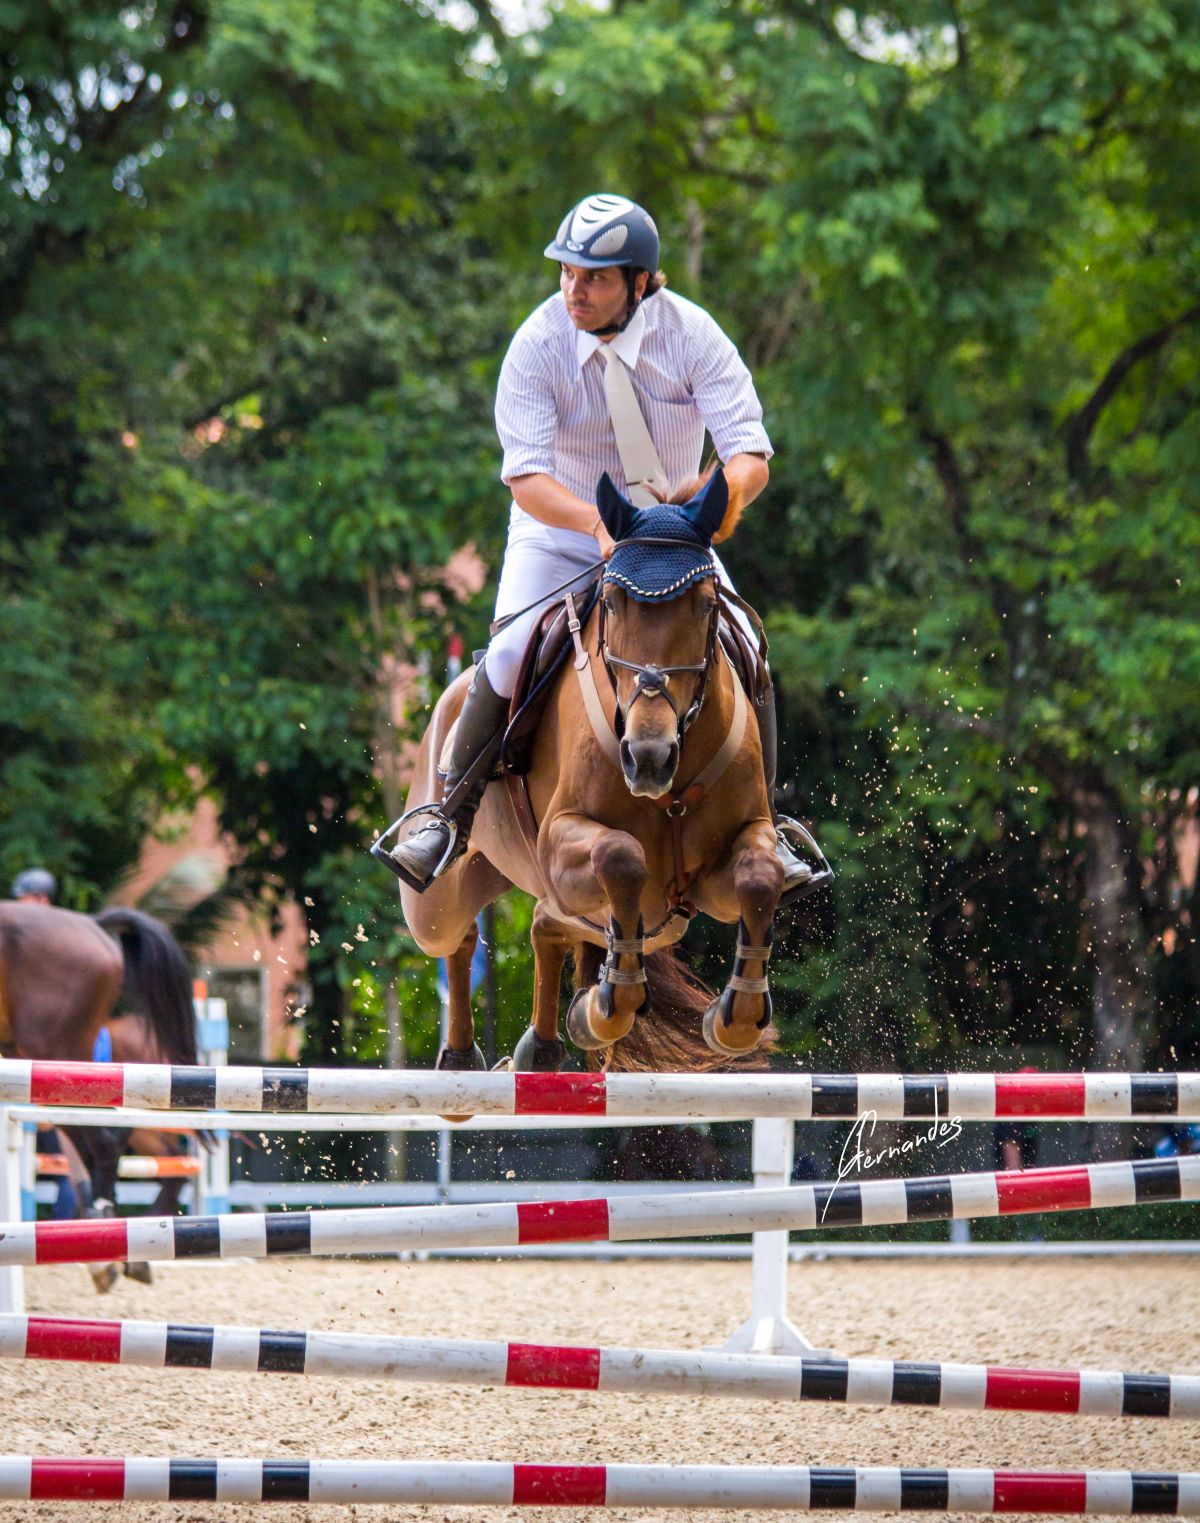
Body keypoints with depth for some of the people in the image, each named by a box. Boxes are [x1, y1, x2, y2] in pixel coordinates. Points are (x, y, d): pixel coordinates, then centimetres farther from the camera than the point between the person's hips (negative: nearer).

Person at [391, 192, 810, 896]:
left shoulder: (691, 335, -17)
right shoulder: (539, 343, -19)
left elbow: (751, 455, -21)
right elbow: (526, 478, -26)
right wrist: (599, 522, -45)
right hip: (559, 531, -1)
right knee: (512, 654, -24)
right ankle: (451, 816, -6)